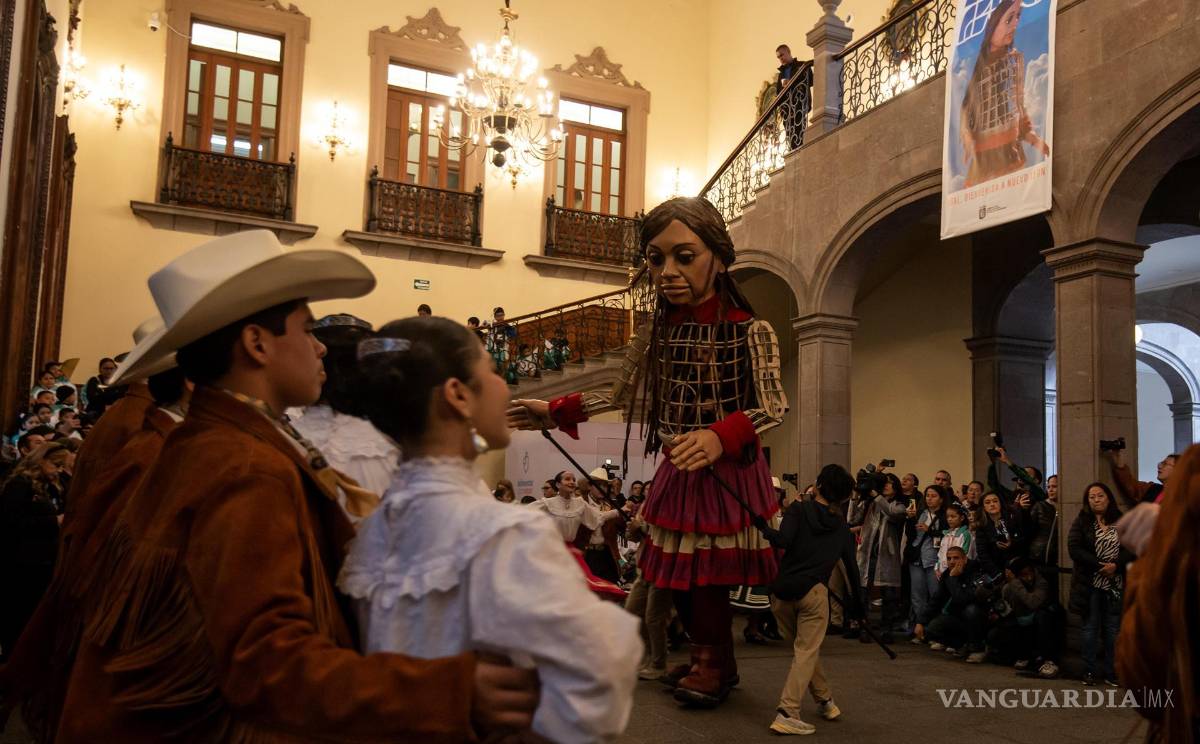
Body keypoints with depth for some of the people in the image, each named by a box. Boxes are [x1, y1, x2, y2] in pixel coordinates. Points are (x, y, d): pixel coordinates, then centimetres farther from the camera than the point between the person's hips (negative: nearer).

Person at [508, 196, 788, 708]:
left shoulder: (750, 331, -15)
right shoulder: (654, 334, 0)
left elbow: (773, 407, -18)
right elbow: (622, 396, 10)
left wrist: (720, 437, -36)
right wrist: (556, 411, 7)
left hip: (732, 474, -5)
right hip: (678, 473, 5)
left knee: (709, 577, 1)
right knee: (677, 578, 14)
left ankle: (715, 663, 28)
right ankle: (707, 656, 39)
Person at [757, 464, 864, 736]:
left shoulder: (799, 509, 3)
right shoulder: (842, 526, 13)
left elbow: (783, 540, -14)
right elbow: (851, 566, 19)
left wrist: (762, 527, 0)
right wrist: (857, 601, 30)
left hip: (782, 590, 1)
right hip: (813, 591, 0)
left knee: (803, 648, 18)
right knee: (806, 651, 0)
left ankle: (824, 700, 31)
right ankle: (787, 713, -11)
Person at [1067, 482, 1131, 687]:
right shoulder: (1081, 522, 3)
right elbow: (1074, 548, -8)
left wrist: (1116, 565, -16)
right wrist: (1099, 565, -17)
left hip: (1116, 584, 1)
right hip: (1090, 583, -1)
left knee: (1113, 628, 4)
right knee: (1091, 627, 2)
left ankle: (1111, 672, 11)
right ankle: (1090, 671, 8)